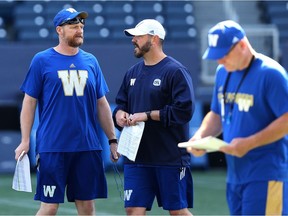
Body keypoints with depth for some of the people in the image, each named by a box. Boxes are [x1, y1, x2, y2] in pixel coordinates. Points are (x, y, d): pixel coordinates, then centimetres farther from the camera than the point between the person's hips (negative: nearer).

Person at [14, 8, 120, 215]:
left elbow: (101, 104, 15)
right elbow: (29, 102, 1)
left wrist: (113, 139, 12)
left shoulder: (91, 61, 10)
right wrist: (25, 141, -5)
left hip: (88, 146, 4)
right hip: (52, 147, -4)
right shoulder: (42, 60, 0)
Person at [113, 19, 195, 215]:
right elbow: (121, 103, 23)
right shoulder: (133, 73, 14)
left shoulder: (175, 71, -9)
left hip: (170, 159, -6)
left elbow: (184, 110, -17)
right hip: (136, 157, 7)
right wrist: (119, 114, -1)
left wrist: (147, 115, -18)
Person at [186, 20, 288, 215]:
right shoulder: (223, 73, 13)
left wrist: (248, 144, -21)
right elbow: (216, 114, 23)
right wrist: (200, 136, 3)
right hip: (235, 175, 8)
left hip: (266, 176, -8)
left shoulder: (270, 73, -13)